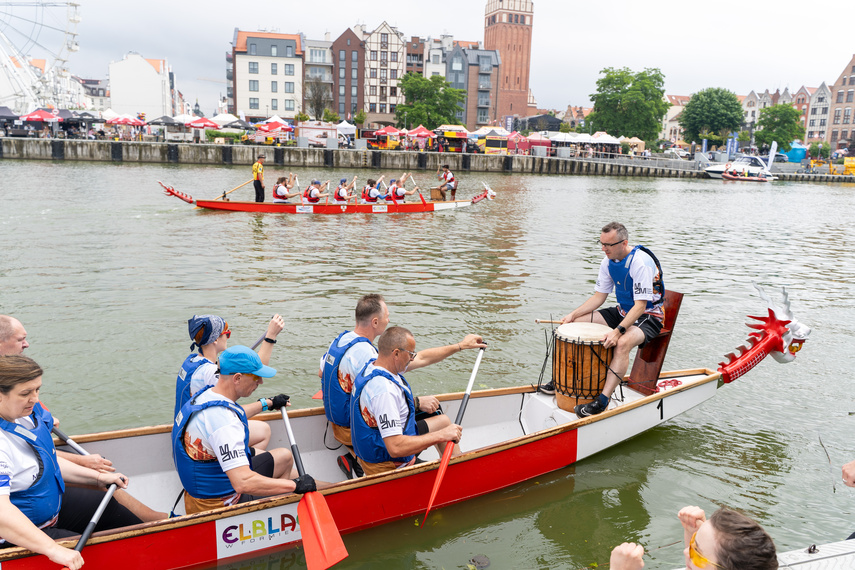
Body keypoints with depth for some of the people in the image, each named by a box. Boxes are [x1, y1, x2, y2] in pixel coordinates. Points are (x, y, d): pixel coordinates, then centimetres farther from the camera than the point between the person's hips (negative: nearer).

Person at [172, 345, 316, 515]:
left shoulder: (206, 393, -1)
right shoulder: (223, 420, -33)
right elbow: (243, 483, -40)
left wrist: (268, 403, 38)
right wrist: (295, 485, -30)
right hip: (217, 504, -10)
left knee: (284, 457, 18)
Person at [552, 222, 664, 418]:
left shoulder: (641, 262, -25)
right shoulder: (609, 261, -1)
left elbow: (640, 306, -28)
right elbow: (599, 296, 5)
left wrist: (618, 331, -39)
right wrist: (573, 314, -7)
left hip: (648, 316, -8)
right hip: (622, 312, 8)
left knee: (623, 342, -38)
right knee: (575, 323, -3)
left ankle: (602, 401, -38)